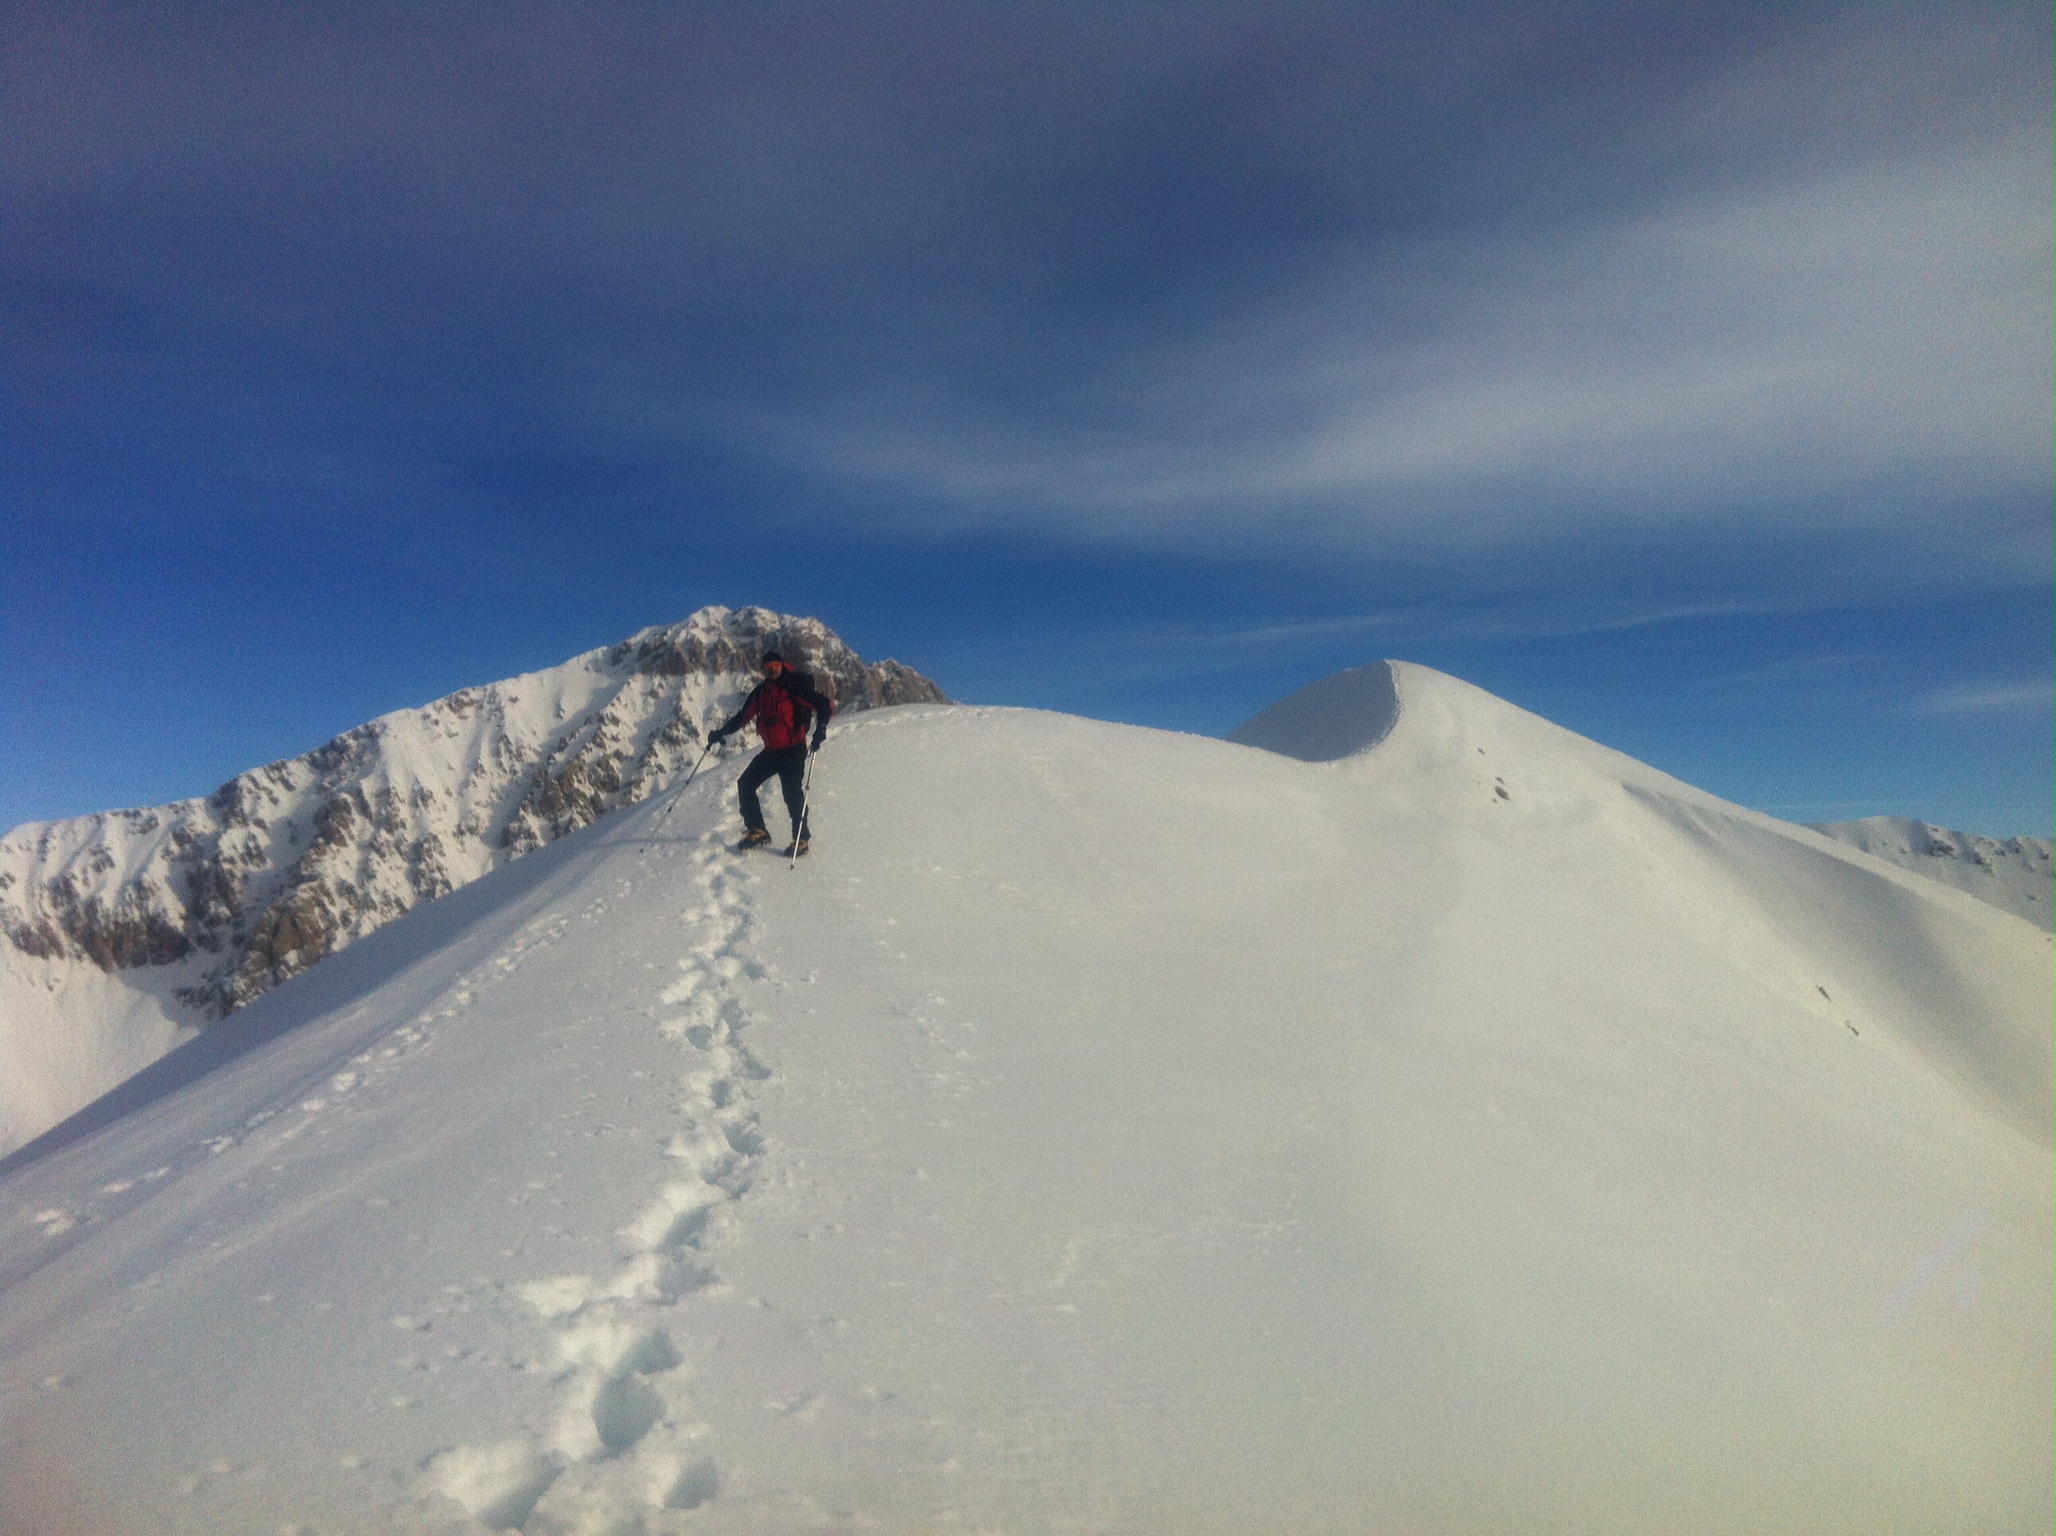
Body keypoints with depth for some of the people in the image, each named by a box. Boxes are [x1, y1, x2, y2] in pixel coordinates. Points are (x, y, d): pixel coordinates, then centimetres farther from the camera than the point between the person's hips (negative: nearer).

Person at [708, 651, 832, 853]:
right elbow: (743, 716, 17)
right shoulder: (760, 692, 8)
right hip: (771, 751, 7)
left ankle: (800, 840, -1)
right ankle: (757, 830, 9)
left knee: (792, 793, -12)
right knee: (745, 784, 2)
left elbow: (823, 704, -16)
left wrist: (820, 728, -29)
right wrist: (721, 733, 10)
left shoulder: (794, 687, -11)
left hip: (793, 750, -7)